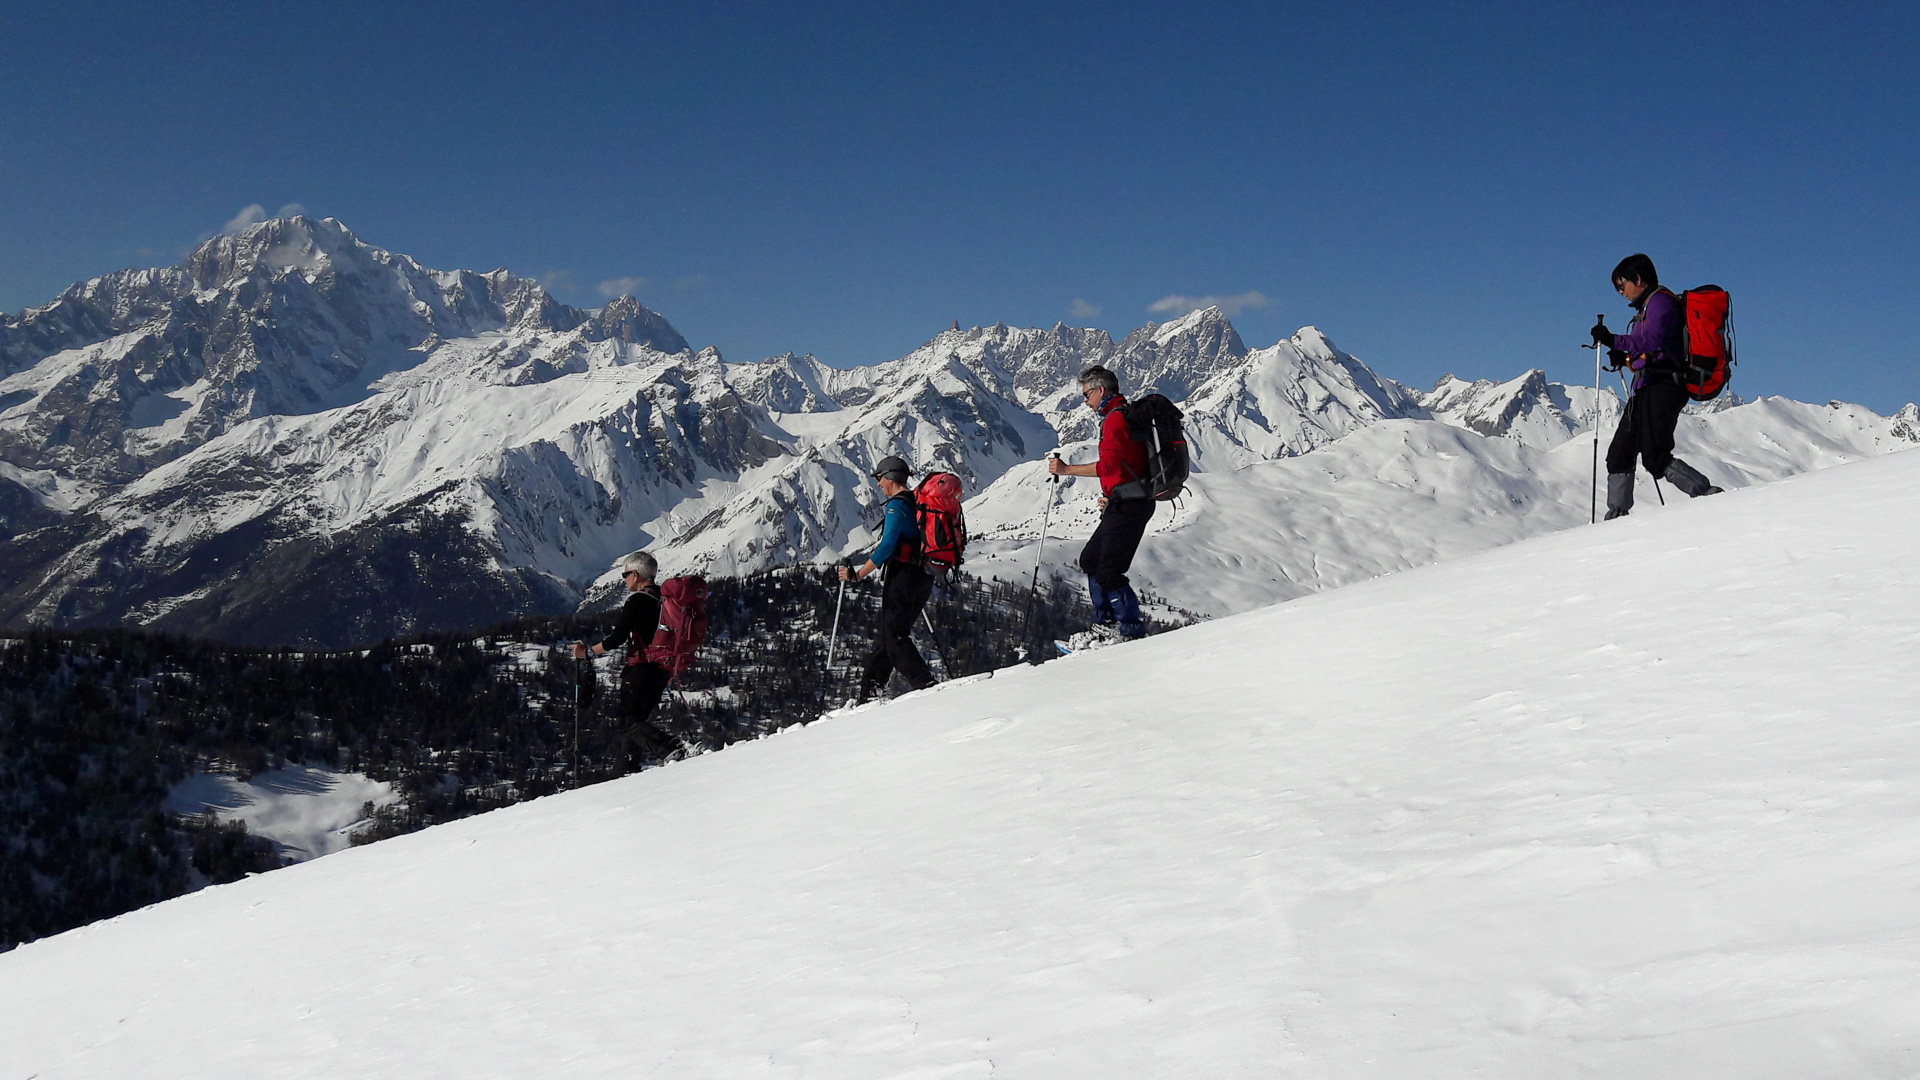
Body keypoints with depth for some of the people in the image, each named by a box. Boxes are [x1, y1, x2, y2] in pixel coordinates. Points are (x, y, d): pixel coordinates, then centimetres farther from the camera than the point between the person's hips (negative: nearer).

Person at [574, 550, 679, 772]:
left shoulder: (637, 601, -13)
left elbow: (618, 639, -18)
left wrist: (587, 651, -6)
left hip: (642, 668, -8)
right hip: (663, 669, 9)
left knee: (629, 722, -8)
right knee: (638, 719, 17)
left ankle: (671, 749, -26)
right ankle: (632, 769, 16)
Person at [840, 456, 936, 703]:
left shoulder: (897, 505, -13)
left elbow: (887, 546, -22)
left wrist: (857, 574, -18)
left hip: (902, 575, -9)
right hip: (924, 577, 9)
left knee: (895, 636, -7)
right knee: (889, 634, 15)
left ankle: (925, 685, -19)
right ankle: (870, 689, 20)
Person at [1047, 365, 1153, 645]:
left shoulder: (1116, 419, -14)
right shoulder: (1121, 415, 19)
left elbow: (1109, 465, -24)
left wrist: (1066, 470, -19)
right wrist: (1111, 495, 18)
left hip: (1128, 505, -11)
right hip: (1125, 503, 11)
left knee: (1108, 571, -11)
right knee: (1090, 560, 16)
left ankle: (1132, 627, -4)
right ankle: (1106, 623, 18)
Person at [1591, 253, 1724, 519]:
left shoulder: (1660, 301, -6)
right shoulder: (1648, 307, 24)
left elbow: (1653, 341, -22)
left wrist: (1613, 340, -20)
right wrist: (1626, 358, 12)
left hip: (1661, 387, -11)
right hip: (1646, 389, 11)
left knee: (1656, 458, -19)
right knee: (1619, 455, 9)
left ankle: (1708, 494, -16)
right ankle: (1616, 516, 11)